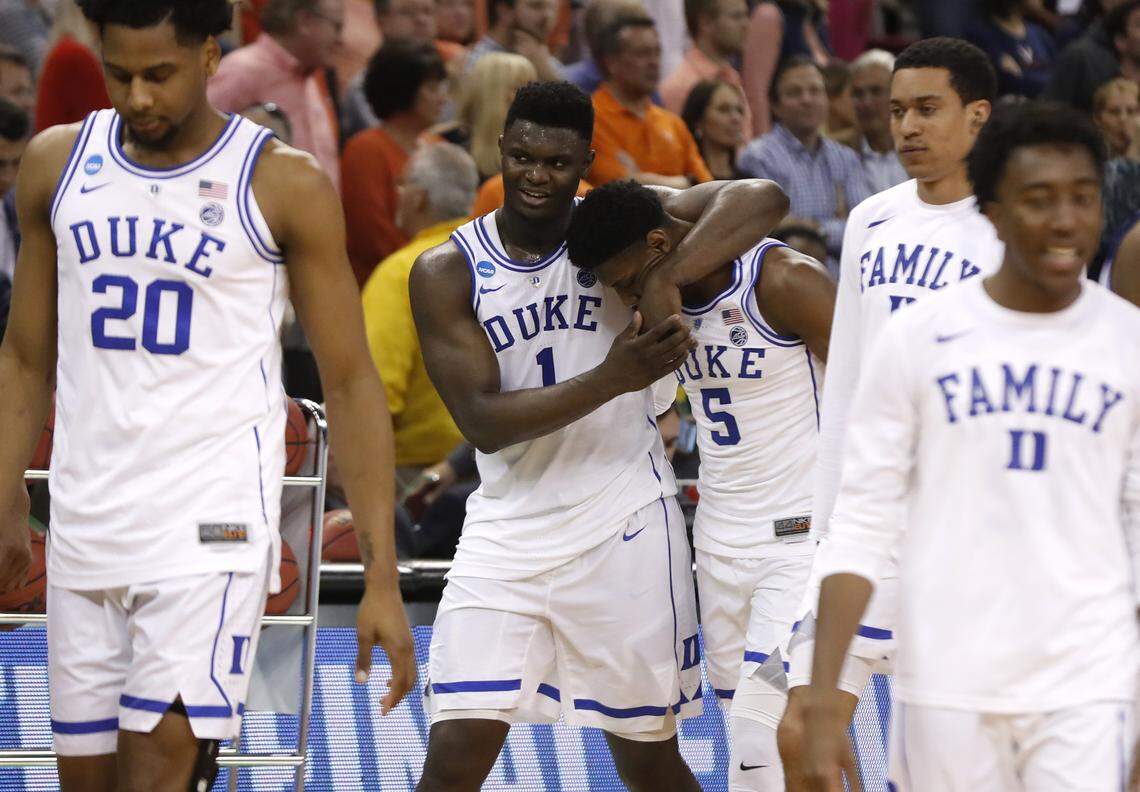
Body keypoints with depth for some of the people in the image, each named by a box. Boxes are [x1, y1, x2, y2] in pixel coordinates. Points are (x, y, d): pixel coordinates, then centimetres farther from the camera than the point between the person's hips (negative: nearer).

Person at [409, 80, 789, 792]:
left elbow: (761, 200, -18)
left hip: (625, 527, 0)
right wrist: (611, 379, -25)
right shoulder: (447, 272, -4)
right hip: (507, 534, 1)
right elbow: (483, 422, -13)